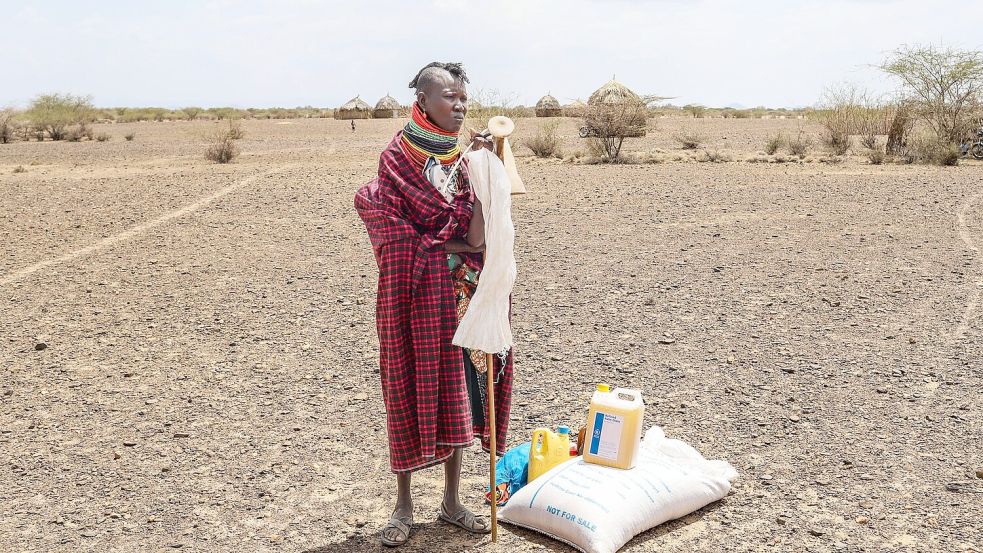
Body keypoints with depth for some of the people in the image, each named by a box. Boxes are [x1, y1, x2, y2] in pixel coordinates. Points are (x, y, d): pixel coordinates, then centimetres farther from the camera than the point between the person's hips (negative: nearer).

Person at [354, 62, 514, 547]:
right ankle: (403, 504, 20)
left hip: (458, 292, 4)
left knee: (455, 390, 9)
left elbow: (477, 236, -6)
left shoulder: (467, 156, 5)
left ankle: (451, 501, 24)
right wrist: (449, 244, -11)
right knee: (409, 390, 3)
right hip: (412, 292, -4)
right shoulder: (397, 156, -6)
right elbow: (390, 226, -10)